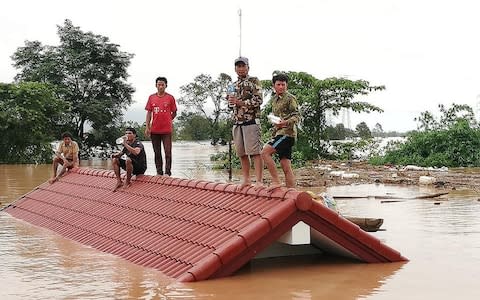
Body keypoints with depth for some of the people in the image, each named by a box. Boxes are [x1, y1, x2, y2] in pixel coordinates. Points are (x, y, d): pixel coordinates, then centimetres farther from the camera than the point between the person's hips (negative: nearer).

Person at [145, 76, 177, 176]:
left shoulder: (170, 98, 0)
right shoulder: (151, 97, 7)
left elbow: (174, 113, 8)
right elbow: (149, 113, 7)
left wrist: (168, 120, 4)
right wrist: (147, 127, 2)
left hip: (166, 130, -3)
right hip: (154, 130, 3)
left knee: (168, 152, -5)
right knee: (157, 153, 9)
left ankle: (168, 172, 0)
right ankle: (159, 172, 17)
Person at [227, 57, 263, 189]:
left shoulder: (254, 81, 0)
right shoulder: (234, 85, 19)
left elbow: (258, 100, -10)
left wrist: (240, 102, -15)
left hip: (251, 121, -6)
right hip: (237, 123, 6)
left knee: (255, 152, -9)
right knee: (242, 153, 9)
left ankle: (259, 181, -9)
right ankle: (246, 179, 17)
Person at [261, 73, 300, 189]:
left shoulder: (290, 98, -3)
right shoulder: (274, 99, 21)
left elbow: (297, 116, -12)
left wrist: (285, 122, -28)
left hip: (287, 133, -8)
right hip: (279, 133, 8)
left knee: (265, 152, -21)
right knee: (286, 167, 4)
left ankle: (276, 181, -17)